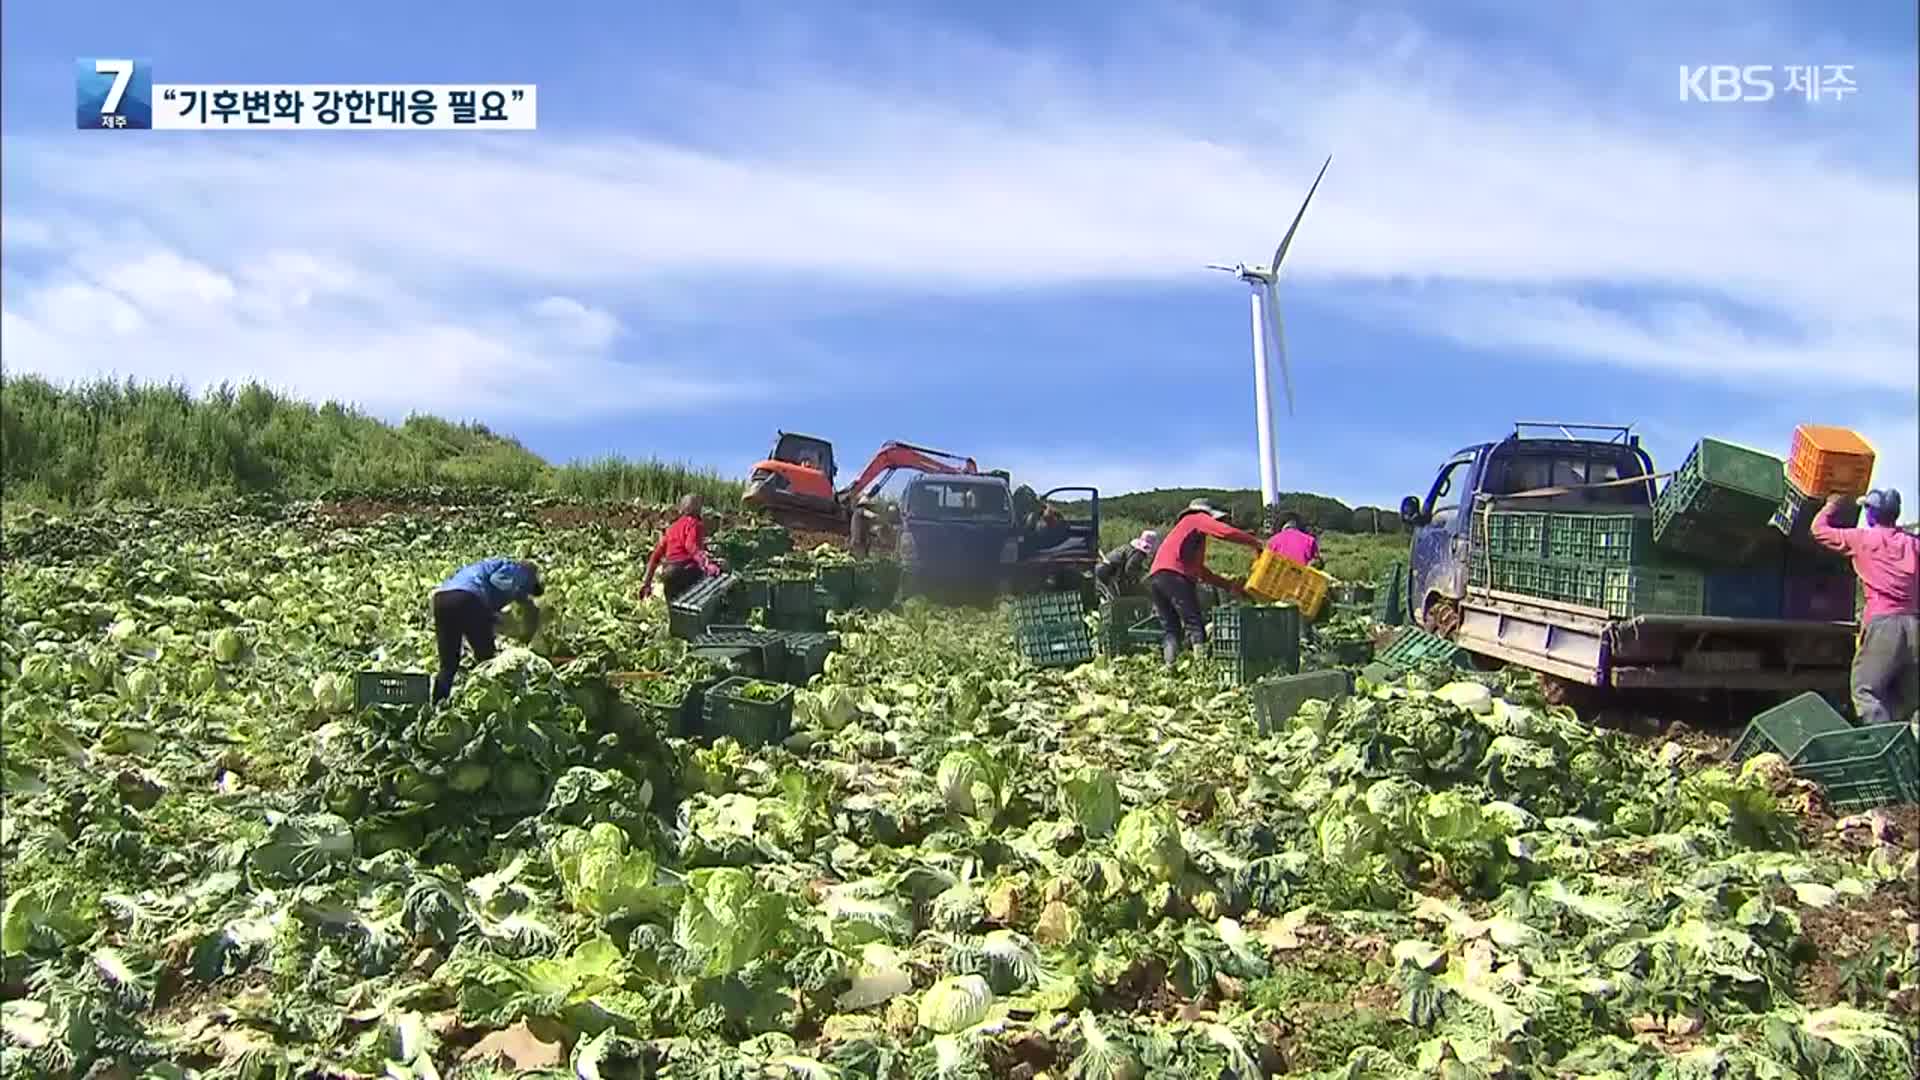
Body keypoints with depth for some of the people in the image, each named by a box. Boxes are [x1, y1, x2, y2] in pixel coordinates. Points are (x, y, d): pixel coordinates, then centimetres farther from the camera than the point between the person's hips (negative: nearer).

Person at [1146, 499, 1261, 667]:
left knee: (1169, 629, 4)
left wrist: (1231, 586, 35)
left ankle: (1170, 667, -10)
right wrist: (1254, 543, 8)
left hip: (1155, 577, 8)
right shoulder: (1197, 519, 15)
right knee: (1194, 623, -9)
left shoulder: (1184, 528, 38)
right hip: (1174, 575, -8)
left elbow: (1202, 572, 37)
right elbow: (1226, 532, -3)